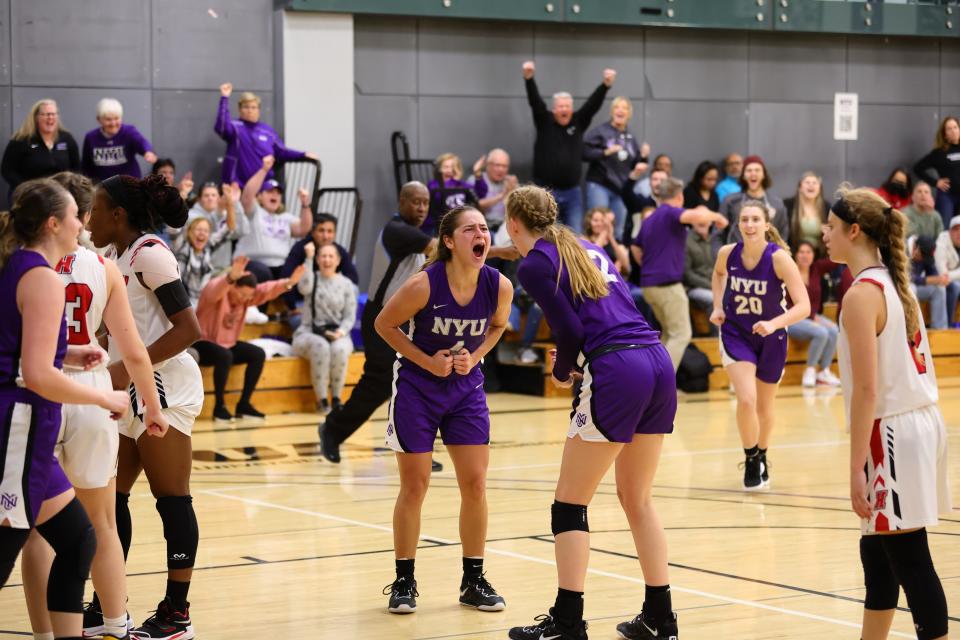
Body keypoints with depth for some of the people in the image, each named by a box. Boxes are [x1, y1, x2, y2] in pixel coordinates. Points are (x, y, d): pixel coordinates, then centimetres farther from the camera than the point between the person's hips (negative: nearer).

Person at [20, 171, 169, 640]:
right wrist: (152, 406, 13)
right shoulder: (103, 269, 0)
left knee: (37, 527, 6)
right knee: (101, 524, 17)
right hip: (90, 393, 2)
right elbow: (133, 353, 1)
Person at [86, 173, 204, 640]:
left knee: (172, 500, -4)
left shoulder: (148, 253, -12)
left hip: (164, 387, -10)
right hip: (132, 391, 10)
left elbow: (188, 329, -19)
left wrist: (128, 368, -21)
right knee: (109, 496, 10)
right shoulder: (114, 258, 15)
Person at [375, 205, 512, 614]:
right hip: (416, 386, -3)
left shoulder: (499, 286, -14)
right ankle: (404, 582, 15)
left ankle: (473, 581, 15)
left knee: (475, 484, 1)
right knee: (414, 487, 1)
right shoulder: (424, 284, -24)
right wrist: (426, 361, -16)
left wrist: (475, 356, -9)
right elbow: (384, 324, -10)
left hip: (466, 388, 3)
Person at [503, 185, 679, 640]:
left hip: (615, 373, -7)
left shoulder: (534, 265, -1)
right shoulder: (587, 248, 22)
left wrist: (561, 371, 10)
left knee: (570, 503, 4)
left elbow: (569, 330, -8)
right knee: (638, 500, 17)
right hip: (658, 363, 8)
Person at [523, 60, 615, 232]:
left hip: (572, 192, 2)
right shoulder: (544, 122, 0)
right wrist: (528, 78, -27)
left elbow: (593, 104, -4)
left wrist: (606, 85, -20)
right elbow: (535, 101, -11)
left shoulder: (579, 122, 6)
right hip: (546, 191, -2)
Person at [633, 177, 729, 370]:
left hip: (648, 284, 9)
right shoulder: (671, 213, -8)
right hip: (668, 284, -9)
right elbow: (695, 216, -28)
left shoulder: (649, 220, 17)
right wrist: (715, 216, -11)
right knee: (681, 334, -6)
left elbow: (636, 249, 28)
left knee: (669, 333, 21)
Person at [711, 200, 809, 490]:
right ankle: (751, 460, 5)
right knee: (746, 400, -18)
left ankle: (761, 458, 40)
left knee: (764, 406, 14)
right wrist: (718, 306, 2)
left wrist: (774, 324, -43)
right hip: (735, 333, 1)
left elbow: (803, 306, -29)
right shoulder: (727, 253, -14)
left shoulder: (779, 258, -24)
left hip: (770, 337, -1)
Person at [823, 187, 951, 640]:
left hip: (891, 432, -9)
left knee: (910, 562, -6)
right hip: (921, 420, 9)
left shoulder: (862, 294, -14)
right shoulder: (895, 284, 12)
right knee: (877, 555, 17)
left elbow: (867, 389, -19)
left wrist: (856, 468, -18)